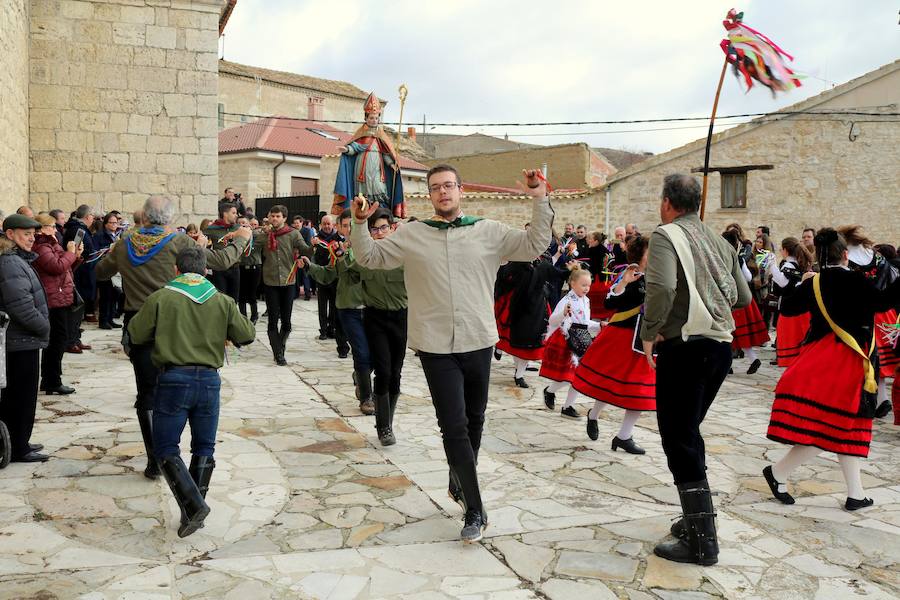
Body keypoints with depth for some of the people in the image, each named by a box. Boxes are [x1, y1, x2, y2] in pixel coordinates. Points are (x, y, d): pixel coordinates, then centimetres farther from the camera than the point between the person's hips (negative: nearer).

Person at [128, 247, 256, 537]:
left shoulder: (160, 298, -3)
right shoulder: (222, 302, 4)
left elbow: (136, 334, 4)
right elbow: (247, 335, 8)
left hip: (174, 379, -3)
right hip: (209, 379, 3)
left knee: (166, 448, 6)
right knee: (204, 448, 15)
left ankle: (193, 505, -10)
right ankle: (194, 511, 17)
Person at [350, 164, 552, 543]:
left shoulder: (488, 232, 3)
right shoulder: (412, 234, 2)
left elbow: (535, 245, 1)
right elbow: (370, 258, 7)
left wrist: (540, 201, -8)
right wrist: (360, 224, -9)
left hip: (478, 343, 2)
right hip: (436, 347, -2)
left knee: (474, 421, 17)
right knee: (454, 426, -5)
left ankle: (458, 483, 41)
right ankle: (475, 510, 4)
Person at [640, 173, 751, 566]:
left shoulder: (666, 235, -8)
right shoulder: (719, 241, 14)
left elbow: (662, 286, -26)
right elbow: (743, 297, 17)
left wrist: (649, 332, -14)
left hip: (684, 346, -8)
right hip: (721, 346, 8)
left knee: (679, 440, -1)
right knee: (689, 433, 20)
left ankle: (701, 542, 2)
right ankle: (697, 519, 29)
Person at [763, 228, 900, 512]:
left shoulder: (813, 283, 5)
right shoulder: (852, 280, -12)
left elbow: (787, 307, 15)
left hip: (820, 358, 8)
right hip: (843, 361, -7)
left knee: (844, 428, 14)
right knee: (832, 429, -1)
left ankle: (856, 494, 20)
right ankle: (778, 472, 2)